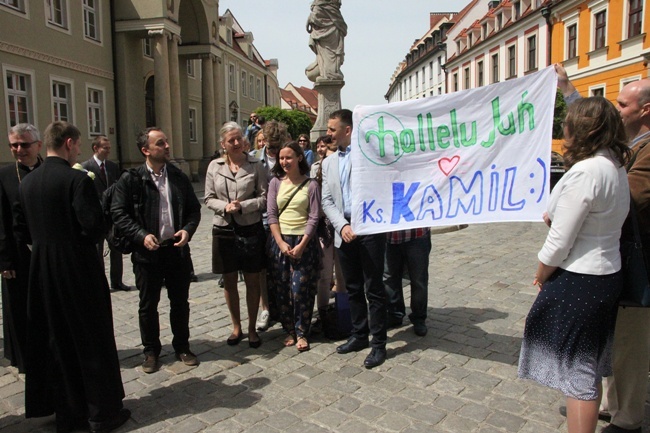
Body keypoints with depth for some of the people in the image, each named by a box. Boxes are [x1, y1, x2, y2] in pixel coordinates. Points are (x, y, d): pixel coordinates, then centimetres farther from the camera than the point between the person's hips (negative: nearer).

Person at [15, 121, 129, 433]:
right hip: (80, 270, -6)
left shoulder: (27, 182, 5)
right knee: (93, 341, 6)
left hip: (42, 272, 6)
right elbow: (94, 227, -20)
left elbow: (21, 229, 8)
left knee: (56, 341, 15)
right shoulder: (77, 179, -16)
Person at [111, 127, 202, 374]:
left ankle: (182, 347, 30)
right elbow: (118, 213, -6)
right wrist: (141, 235, -17)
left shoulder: (179, 177, 5)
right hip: (147, 252, -2)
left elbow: (194, 209, 9)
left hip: (177, 249, 3)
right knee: (148, 305, 10)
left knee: (180, 303, 13)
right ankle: (151, 351, 27)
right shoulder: (131, 180, -5)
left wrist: (188, 230, -8)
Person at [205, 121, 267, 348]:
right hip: (224, 230, 2)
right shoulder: (214, 166, 3)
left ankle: (252, 328, 23)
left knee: (252, 281, 7)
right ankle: (236, 327, 28)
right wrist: (225, 207, -14)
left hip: (251, 229, -2)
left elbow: (264, 197, -4)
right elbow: (209, 199, 5)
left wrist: (242, 206, -17)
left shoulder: (256, 165, -3)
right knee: (229, 281, 11)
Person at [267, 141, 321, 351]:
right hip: (280, 241, 3)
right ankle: (289, 330, 20)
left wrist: (301, 245, -13)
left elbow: (314, 218, -5)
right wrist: (281, 243, -9)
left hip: (303, 241, -2)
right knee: (282, 289, 6)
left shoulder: (311, 185, -2)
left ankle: (301, 333, 9)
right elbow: (271, 215, 1)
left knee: (300, 289, -5)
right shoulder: (275, 183, 5)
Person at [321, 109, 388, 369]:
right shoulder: (329, 162, 14)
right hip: (344, 230, 5)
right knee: (353, 288, 14)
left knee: (373, 288, 0)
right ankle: (359, 335, 28)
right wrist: (342, 226, -7)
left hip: (369, 228, -5)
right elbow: (327, 201, 8)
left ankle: (378, 344, 11)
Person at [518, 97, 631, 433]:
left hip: (577, 282, -10)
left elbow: (559, 242, -21)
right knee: (589, 364, 24)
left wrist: (541, 276, -6)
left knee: (577, 369, 1)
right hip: (607, 276, 10)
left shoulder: (585, 172, -23)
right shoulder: (616, 166, 6)